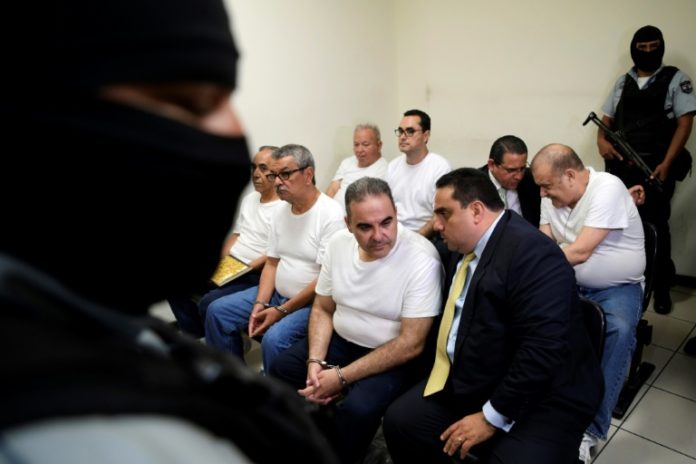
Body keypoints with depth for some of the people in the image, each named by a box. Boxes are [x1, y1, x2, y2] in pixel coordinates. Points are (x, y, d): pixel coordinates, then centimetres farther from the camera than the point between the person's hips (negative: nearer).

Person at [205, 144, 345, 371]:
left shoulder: (331, 215, -19)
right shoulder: (281, 210, 6)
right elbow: (272, 263, 9)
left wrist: (282, 310, -17)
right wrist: (260, 304, -5)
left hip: (312, 302, -8)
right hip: (277, 293, 8)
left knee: (274, 339, -31)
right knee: (217, 311, 3)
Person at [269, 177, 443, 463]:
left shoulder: (422, 260, -24)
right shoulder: (338, 243, -6)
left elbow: (411, 344, -22)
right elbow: (323, 309, 4)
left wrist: (341, 378, -22)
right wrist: (315, 361, -12)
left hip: (392, 357, -5)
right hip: (339, 340, 6)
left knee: (357, 409, -29)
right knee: (279, 375, -3)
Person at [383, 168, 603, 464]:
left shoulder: (533, 253, -23)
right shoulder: (461, 248, 5)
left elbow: (542, 350, -27)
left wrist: (492, 417, -20)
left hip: (540, 403, -7)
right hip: (470, 382, 7)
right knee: (400, 420, 0)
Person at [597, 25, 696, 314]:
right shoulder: (622, 82, 14)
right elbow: (607, 119, 16)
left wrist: (667, 163, -15)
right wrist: (601, 139, -8)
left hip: (655, 166, -3)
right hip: (620, 165, 4)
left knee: (655, 227, 0)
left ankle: (662, 288, 12)